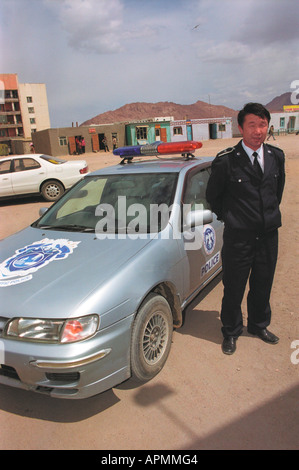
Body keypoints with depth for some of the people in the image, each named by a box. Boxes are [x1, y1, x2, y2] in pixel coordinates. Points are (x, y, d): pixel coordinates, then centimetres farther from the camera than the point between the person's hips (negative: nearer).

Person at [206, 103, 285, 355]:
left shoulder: (277, 156, 2)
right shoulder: (226, 161, -13)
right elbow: (213, 195, 1)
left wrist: (272, 214, 15)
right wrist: (229, 218, 5)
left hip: (269, 235, 5)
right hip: (238, 237, -4)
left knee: (263, 286, 18)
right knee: (234, 289, 8)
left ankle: (259, 325, 43)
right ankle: (231, 332, 32)